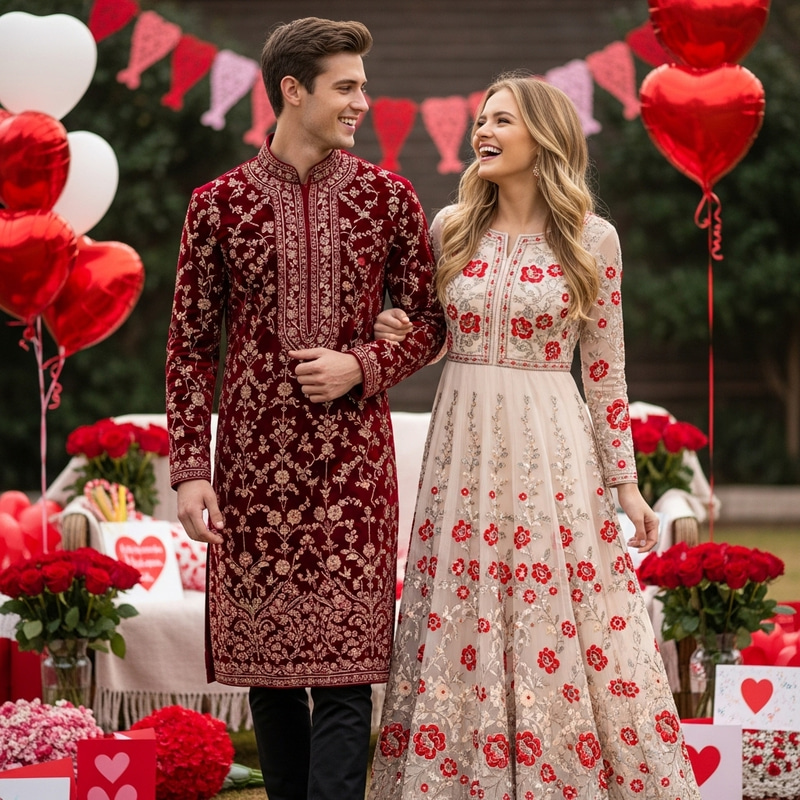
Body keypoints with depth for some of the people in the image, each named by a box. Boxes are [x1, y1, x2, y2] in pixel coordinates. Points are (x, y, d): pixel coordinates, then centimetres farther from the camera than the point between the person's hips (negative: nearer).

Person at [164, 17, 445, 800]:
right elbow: (191, 345, 5)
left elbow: (428, 323, 11)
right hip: (254, 462, 1)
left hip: (352, 460, 0)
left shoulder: (387, 197, 5)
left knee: (343, 668, -7)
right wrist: (189, 470, -2)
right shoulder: (219, 203, 3)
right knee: (266, 662, 6)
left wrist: (361, 366, -9)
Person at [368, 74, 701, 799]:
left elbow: (606, 370, 1)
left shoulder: (591, 240, -2)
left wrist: (625, 483, 1)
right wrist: (391, 336, -5)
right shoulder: (451, 229, 5)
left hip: (552, 450, -3)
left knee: (560, 631, -1)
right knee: (460, 633, 4)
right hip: (464, 446, 3)